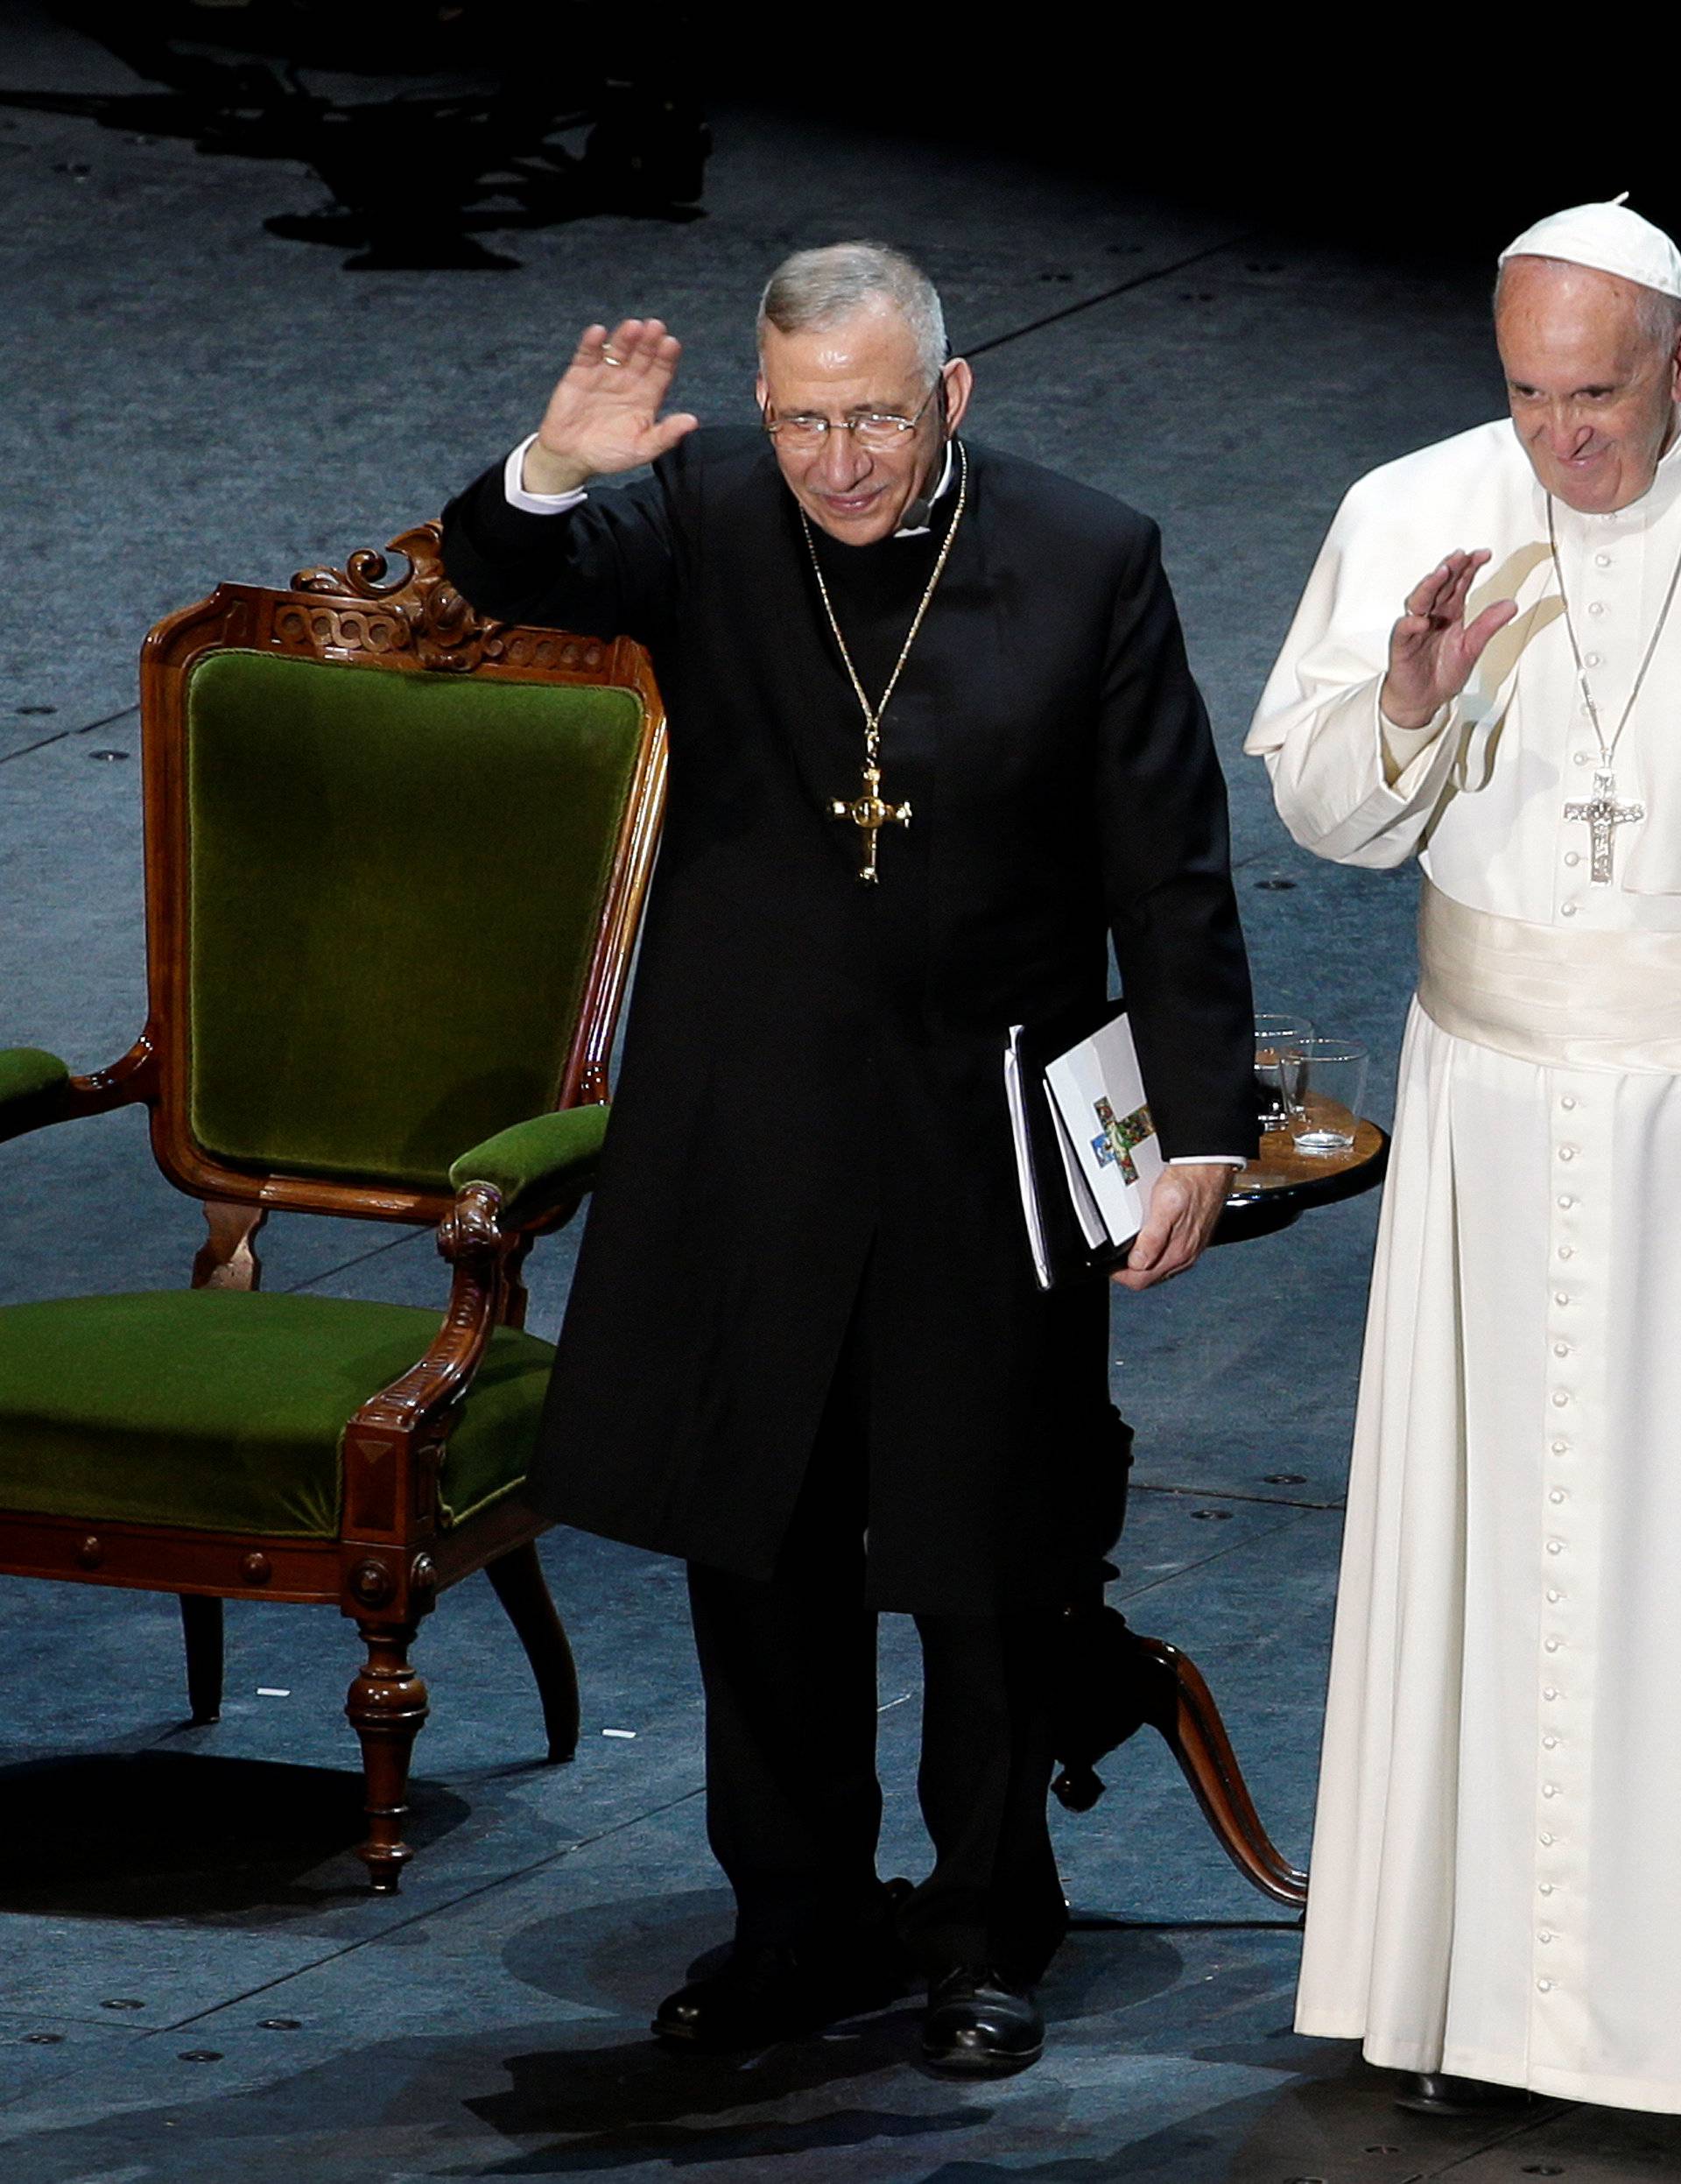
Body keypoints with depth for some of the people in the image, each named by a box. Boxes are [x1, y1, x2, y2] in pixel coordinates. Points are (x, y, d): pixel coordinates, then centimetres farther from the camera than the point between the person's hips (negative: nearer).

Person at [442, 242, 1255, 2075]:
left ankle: (989, 1932, 26)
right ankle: (804, 1925, 26)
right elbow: (504, 579, -19)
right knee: (759, 1552, 11)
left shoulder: (1088, 563, -6)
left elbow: (1170, 876, -4)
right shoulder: (703, 520, -3)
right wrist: (551, 473, -42)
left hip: (985, 1149, -2)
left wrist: (1202, 1129, -9)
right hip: (744, 1147, 2)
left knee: (985, 1561, 9)